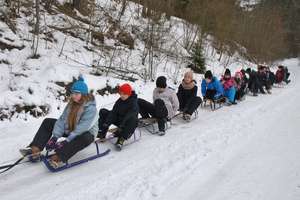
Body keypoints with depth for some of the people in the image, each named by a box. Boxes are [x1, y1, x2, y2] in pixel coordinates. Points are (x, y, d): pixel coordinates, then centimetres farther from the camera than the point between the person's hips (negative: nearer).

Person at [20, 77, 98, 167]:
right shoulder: (71, 103, -2)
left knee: (86, 138, -43)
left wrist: (67, 141, -36)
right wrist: (55, 137, -19)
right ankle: (35, 149, -14)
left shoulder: (91, 108, -24)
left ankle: (57, 157, -50)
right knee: (48, 122, 1)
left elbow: (82, 128, -31)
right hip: (70, 130, 7)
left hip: (86, 133, -7)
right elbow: (62, 119, -7)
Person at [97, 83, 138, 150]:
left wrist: (122, 125, -45)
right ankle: (102, 134, -12)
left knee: (132, 119, -42)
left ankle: (121, 139, -37)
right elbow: (113, 112, -7)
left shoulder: (134, 103, -18)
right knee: (103, 112, -3)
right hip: (118, 119, 6)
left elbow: (129, 116, -33)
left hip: (128, 124, -6)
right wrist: (107, 122, -21)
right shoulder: (119, 101, 1)